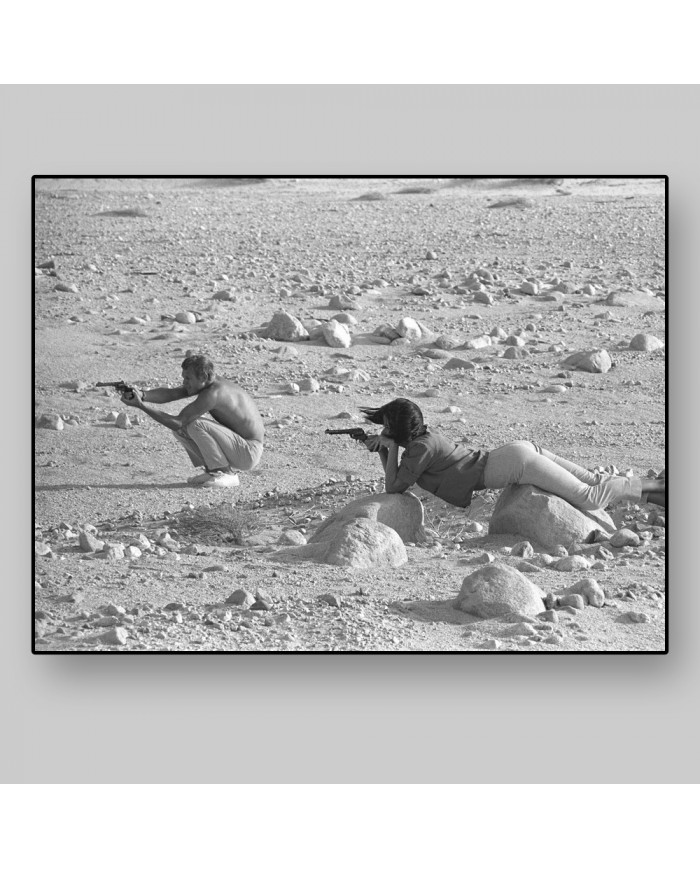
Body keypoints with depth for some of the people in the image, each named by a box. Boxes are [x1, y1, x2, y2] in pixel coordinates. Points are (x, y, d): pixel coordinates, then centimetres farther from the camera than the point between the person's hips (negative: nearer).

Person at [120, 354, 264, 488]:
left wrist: (141, 406, -28)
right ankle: (211, 470, 9)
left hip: (248, 453, -9)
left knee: (196, 425, -28)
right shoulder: (206, 382, -1)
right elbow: (169, 394, -7)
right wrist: (142, 394, -26)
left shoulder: (212, 393, -28)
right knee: (180, 428, 1)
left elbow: (178, 423, -27)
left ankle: (227, 474, -14)